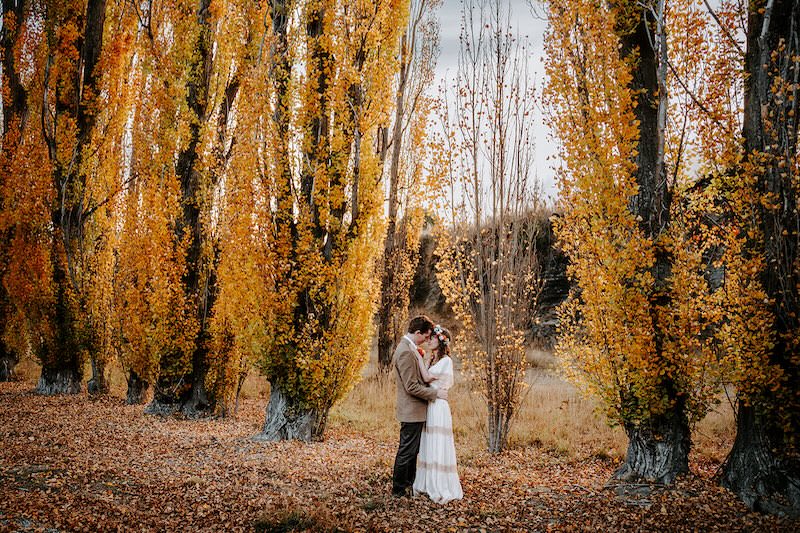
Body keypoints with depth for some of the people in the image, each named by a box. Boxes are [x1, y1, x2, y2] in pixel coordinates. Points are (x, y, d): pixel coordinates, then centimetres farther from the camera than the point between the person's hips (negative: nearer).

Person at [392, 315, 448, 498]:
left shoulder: (410, 348, 11)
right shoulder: (405, 352, -22)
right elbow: (412, 387, -23)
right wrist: (435, 393, -16)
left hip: (416, 410, 10)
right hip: (412, 411, -10)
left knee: (412, 450, 20)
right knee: (406, 451, 1)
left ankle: (410, 483, 31)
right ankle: (399, 489, 11)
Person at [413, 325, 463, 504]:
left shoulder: (446, 360, -11)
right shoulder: (433, 360, 16)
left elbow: (427, 378, -17)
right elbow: (426, 379, 10)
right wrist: (419, 358, 6)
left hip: (438, 407, -9)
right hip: (428, 406, 9)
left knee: (438, 447, -5)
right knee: (428, 447, 11)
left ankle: (442, 489, 1)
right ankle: (428, 484, 19)